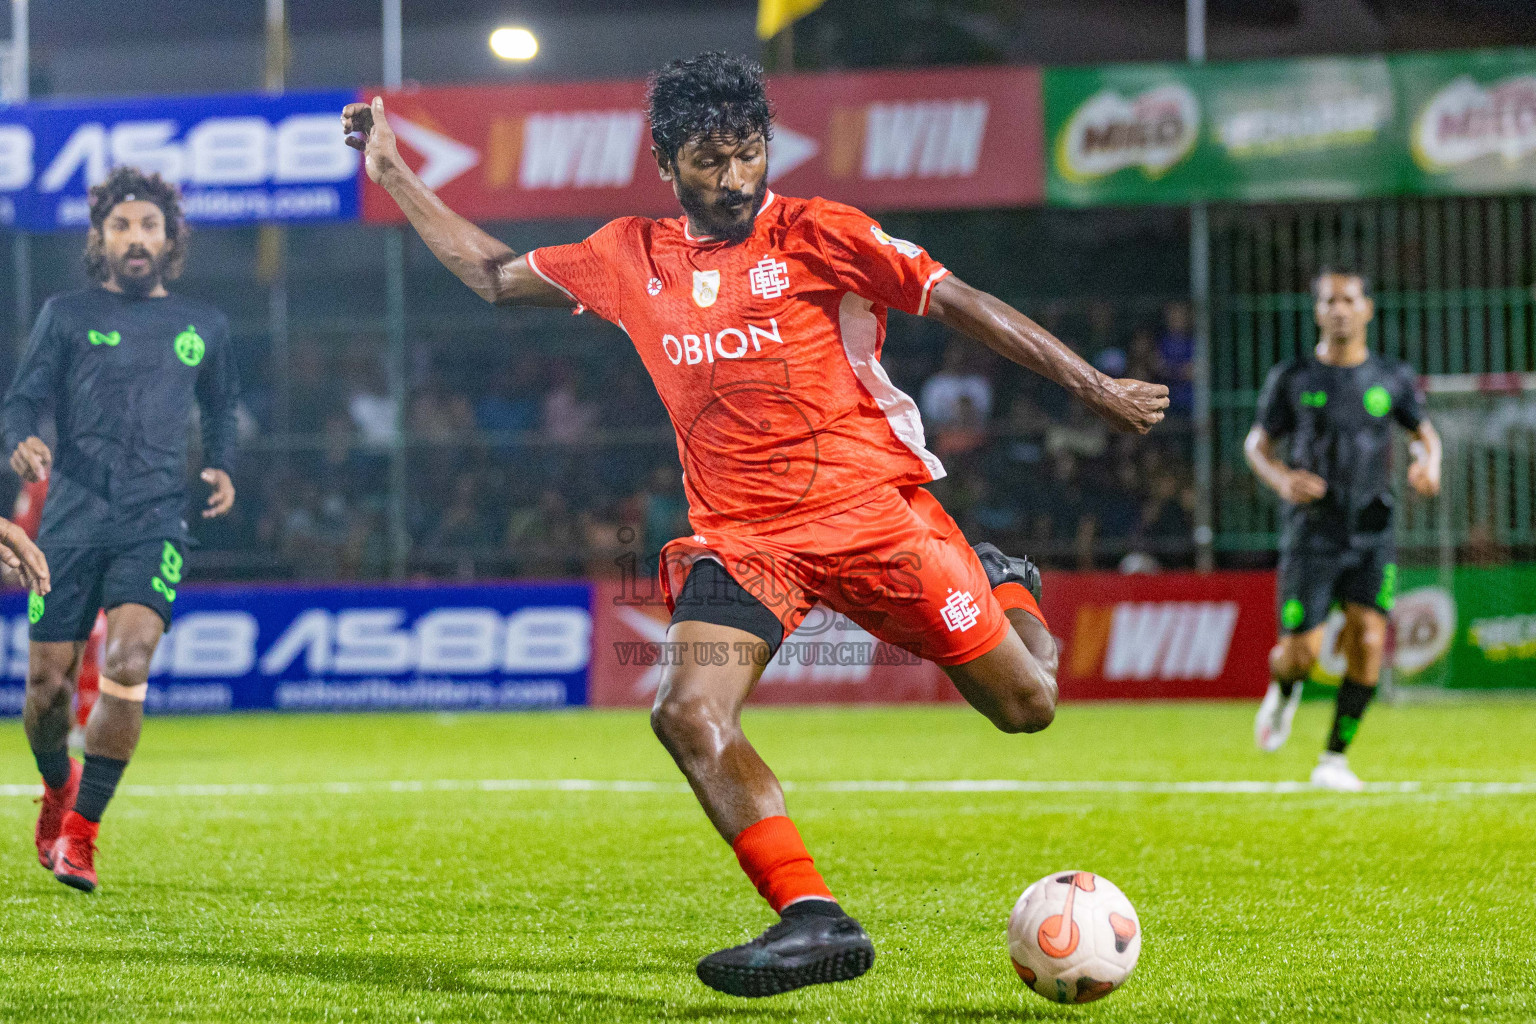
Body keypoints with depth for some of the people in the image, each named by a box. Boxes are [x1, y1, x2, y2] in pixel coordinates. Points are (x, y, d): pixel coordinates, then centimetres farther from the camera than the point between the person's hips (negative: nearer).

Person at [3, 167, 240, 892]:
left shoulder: (202, 326, 14)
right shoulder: (67, 315, 8)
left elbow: (219, 410, 28)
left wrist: (220, 467, 9)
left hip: (155, 521, 0)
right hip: (72, 518, 0)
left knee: (127, 662, -22)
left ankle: (81, 831, -13)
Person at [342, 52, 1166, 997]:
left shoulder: (816, 235, -4)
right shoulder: (632, 259, 8)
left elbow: (959, 302, -4)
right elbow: (494, 276, 21)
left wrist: (1095, 388, -6)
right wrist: (394, 176, 17)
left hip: (870, 507, -3)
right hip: (740, 535, 3)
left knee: (1026, 706, -1)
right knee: (689, 717, -24)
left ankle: (1007, 589, 36)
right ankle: (814, 922, -21)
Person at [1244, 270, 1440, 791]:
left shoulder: (1393, 378, 5)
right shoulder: (1292, 379, 1)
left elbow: (1424, 432, 19)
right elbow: (1257, 443, 10)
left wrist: (1429, 464, -5)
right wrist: (1280, 479, -12)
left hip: (1373, 537, 1)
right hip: (1311, 535, -1)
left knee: (1367, 642, -15)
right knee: (1301, 654, -9)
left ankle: (1334, 757, -1)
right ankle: (1282, 691, 29)